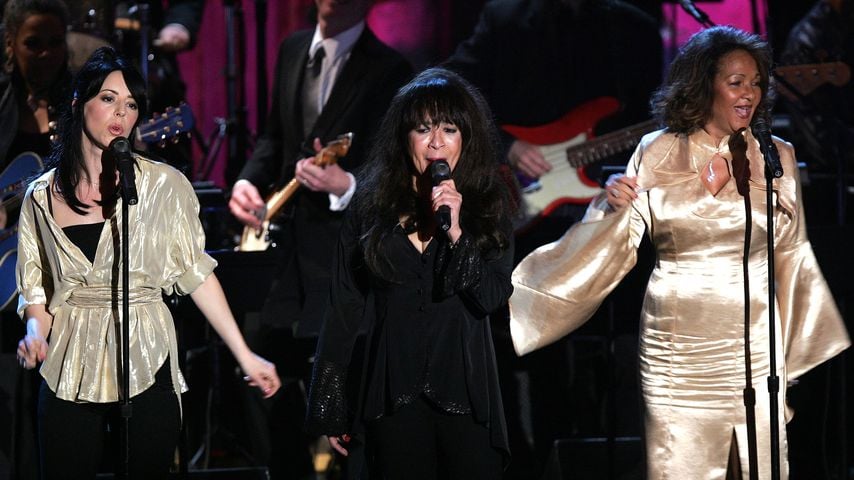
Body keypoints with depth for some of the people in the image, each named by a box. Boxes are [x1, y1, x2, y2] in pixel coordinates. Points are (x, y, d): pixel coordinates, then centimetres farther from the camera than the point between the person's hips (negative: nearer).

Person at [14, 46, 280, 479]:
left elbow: (196, 273, 2)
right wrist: (36, 333, -11)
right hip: (70, 373, 1)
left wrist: (244, 356, -1)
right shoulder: (43, 196, 5)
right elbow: (35, 289, 10)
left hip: (146, 366, -1)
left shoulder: (164, 185, -1)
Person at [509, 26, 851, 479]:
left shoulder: (777, 158, 6)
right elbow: (614, 238, 2)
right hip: (679, 346, -2)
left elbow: (791, 255, 14)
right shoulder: (659, 153, 0)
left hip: (756, 347, 2)